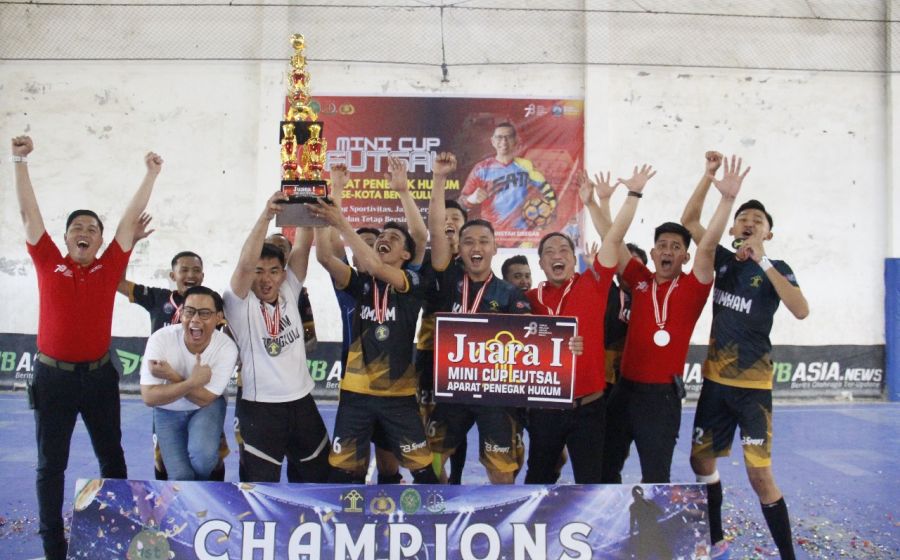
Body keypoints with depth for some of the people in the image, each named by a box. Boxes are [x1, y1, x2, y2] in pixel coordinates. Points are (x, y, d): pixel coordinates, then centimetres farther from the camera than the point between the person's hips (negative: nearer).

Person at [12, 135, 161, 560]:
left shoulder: (110, 267, 2)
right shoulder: (49, 263, 0)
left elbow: (131, 218, 3)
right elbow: (29, 212, -3)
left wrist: (151, 174, 4)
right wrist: (20, 161, -8)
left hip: (99, 375, 2)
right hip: (53, 376, -1)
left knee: (112, 457, 14)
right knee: (51, 463, 8)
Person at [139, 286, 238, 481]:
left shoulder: (226, 348, -25)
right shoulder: (160, 339, -26)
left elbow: (204, 398, -21)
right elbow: (149, 397, -26)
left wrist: (171, 375, -32)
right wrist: (193, 382, -35)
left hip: (207, 406, 0)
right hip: (168, 411, 0)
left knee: (203, 454, -28)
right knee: (180, 476, -13)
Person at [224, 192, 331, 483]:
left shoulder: (289, 292, 3)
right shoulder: (240, 303, -9)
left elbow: (302, 248, -6)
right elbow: (245, 264, -27)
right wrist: (266, 215, -34)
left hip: (301, 401, 5)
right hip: (259, 406, -5)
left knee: (317, 473, 17)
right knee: (261, 483, 2)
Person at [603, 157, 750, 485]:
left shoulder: (692, 288, -2)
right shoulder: (640, 282, 6)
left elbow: (708, 247, -14)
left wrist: (727, 198, -21)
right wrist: (634, 195, 8)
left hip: (662, 394, -3)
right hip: (625, 388, 4)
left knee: (656, 477, 6)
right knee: (605, 467, 14)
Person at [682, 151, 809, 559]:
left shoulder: (775, 269, -5)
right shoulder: (723, 260, 6)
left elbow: (801, 310, -22)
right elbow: (688, 220, 3)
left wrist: (763, 261, -24)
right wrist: (710, 174, -5)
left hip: (752, 386, -5)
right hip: (715, 381, 5)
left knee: (759, 475, -10)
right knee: (700, 459, 12)